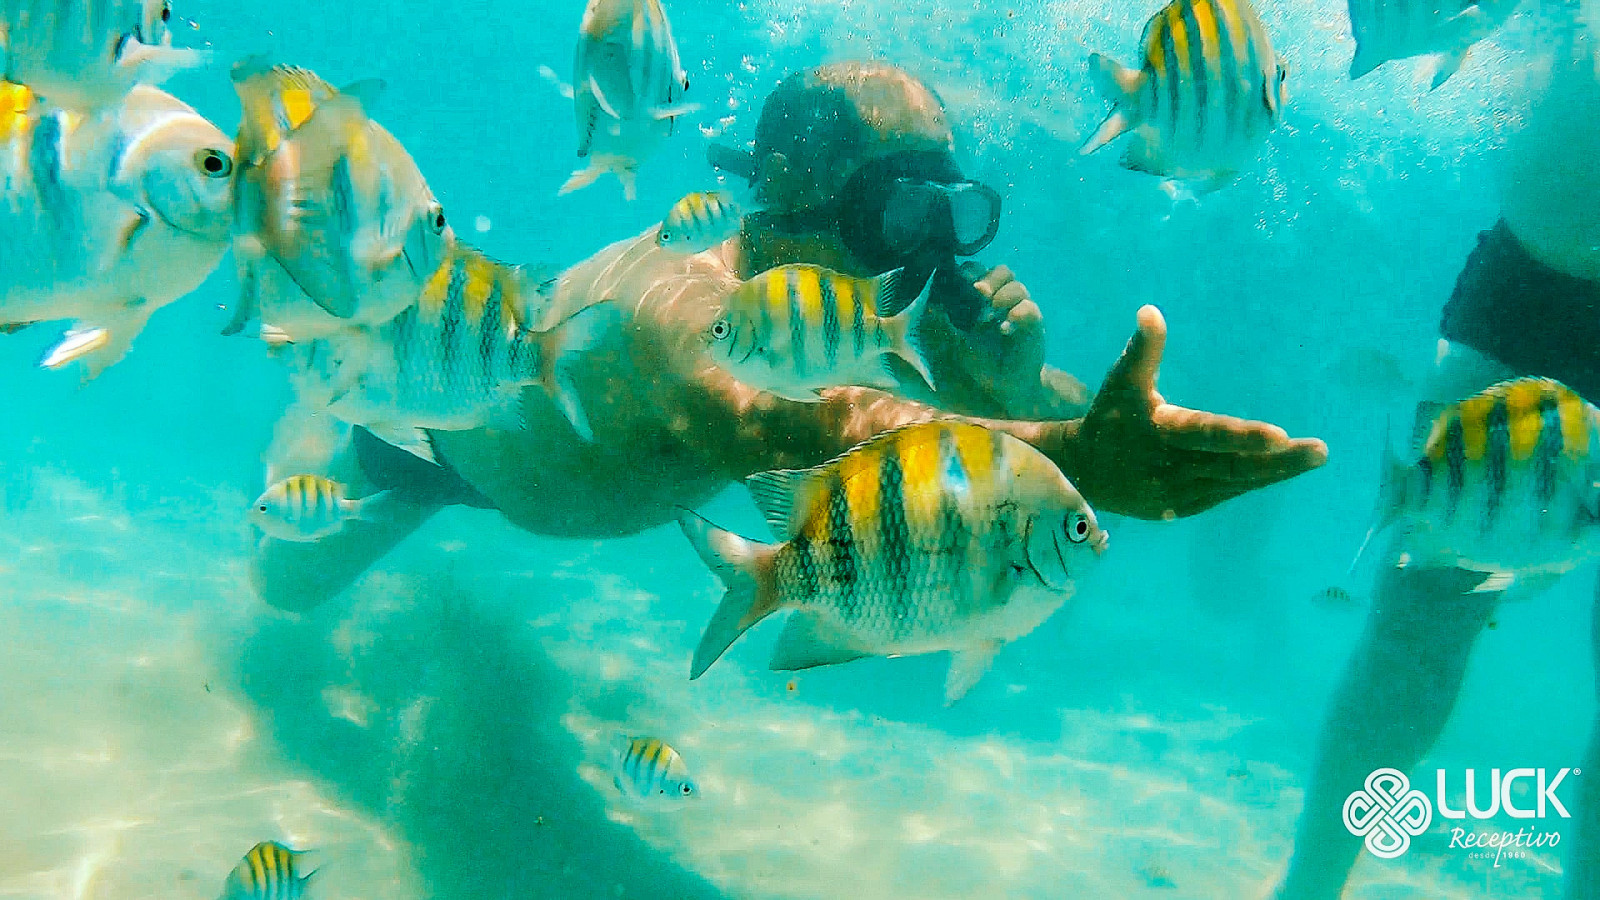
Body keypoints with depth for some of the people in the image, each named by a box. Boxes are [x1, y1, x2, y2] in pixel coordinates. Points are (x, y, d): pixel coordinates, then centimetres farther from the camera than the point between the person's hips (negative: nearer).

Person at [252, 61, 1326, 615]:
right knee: (289, 580, 18)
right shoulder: (683, 301, -51)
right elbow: (775, 432, -73)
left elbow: (1076, 420, -26)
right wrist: (1068, 458, -86)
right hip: (453, 409, -5)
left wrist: (1016, 380, -50)